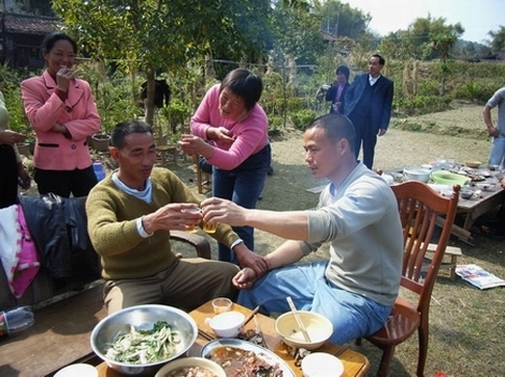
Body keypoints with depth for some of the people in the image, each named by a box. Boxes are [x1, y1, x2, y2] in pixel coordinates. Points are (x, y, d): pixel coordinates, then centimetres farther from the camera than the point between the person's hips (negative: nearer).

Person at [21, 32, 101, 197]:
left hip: (82, 162, 4)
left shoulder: (83, 86, 9)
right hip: (51, 165, -4)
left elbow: (94, 123, 0)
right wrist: (61, 89, -18)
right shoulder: (31, 85, -2)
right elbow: (39, 122, -16)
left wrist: (64, 128, -13)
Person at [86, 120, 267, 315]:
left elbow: (199, 212, -5)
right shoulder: (102, 195, -18)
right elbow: (101, 240, -38)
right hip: (128, 282, -4)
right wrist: (149, 223, -57)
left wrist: (239, 246, -19)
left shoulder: (164, 178, -3)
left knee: (232, 276, -9)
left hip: (171, 270, 5)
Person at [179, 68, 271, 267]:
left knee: (239, 220, -10)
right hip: (221, 158, 6)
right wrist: (213, 132, -33)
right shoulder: (214, 93, -25)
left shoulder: (255, 123, -39)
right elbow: (195, 123, -13)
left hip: (251, 163, -5)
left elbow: (232, 160, -50)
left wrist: (204, 149, -67)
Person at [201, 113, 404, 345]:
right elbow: (307, 238, 10)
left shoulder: (371, 189, -25)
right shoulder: (333, 189, 2)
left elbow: (323, 226, -43)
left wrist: (246, 215, -44)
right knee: (252, 288, 7)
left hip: (363, 298, -8)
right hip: (329, 277, 8)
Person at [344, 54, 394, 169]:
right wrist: (348, 110, -1)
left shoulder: (387, 84, 2)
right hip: (354, 119, 1)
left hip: (371, 122, -1)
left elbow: (387, 107, 1)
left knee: (368, 150, 10)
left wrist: (384, 125, -6)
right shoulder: (359, 78, 8)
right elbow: (348, 93, 13)